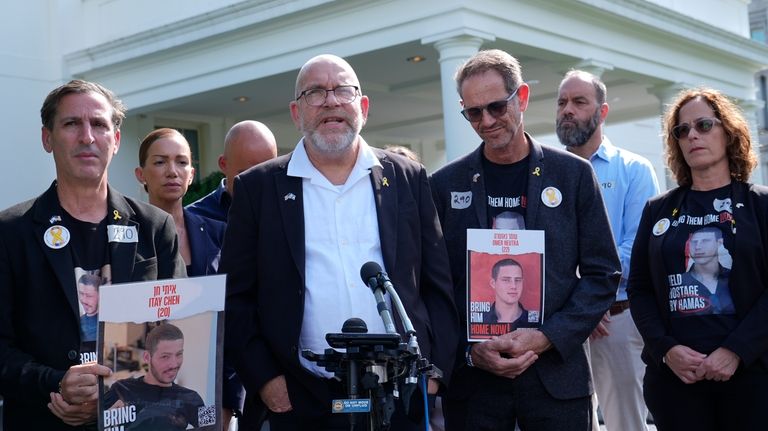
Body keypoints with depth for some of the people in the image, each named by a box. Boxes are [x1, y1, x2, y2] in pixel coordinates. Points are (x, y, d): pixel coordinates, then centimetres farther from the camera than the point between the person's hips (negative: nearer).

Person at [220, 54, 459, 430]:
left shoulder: (408, 179, 6)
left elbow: (439, 285, 6)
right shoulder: (258, 187, 2)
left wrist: (435, 368, -1)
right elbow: (235, 296, 2)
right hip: (300, 400, -1)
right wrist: (263, 377, -5)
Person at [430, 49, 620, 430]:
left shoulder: (573, 174, 1)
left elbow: (602, 274, 0)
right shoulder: (446, 183, 2)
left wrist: (546, 337, -10)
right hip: (472, 378, 0)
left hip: (555, 374, 0)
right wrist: (470, 351, -10)